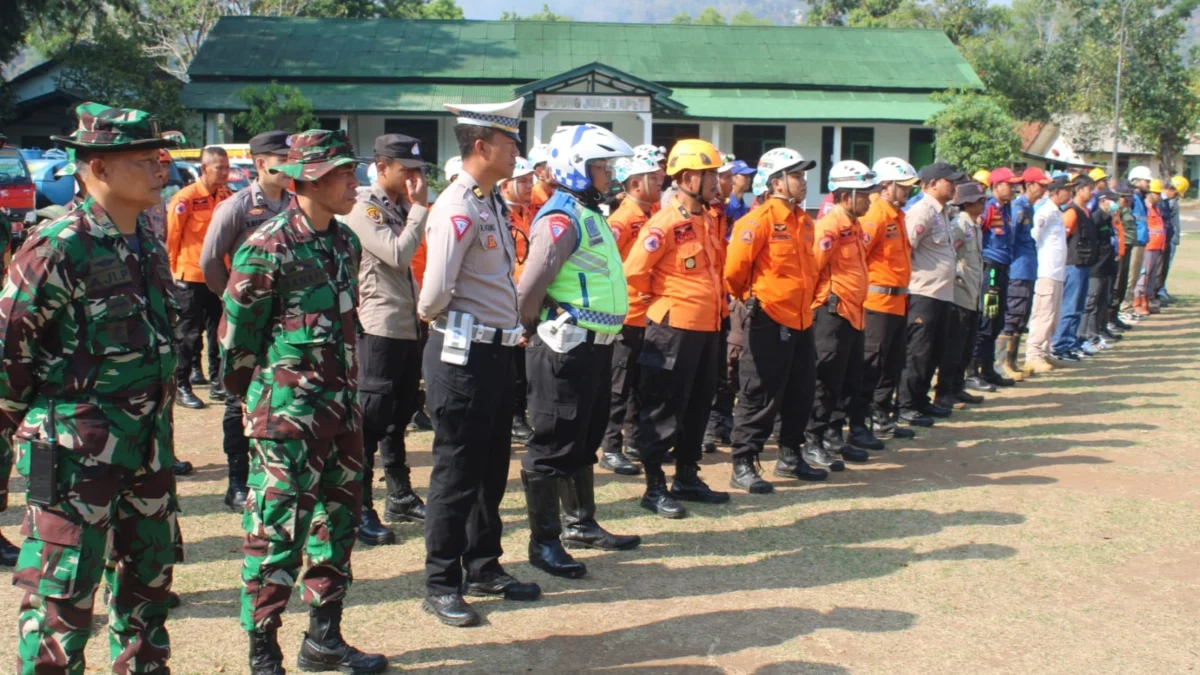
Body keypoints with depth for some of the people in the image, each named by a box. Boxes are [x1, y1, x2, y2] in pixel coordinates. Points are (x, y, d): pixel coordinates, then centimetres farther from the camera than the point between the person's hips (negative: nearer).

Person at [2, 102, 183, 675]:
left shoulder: (149, 244, 8)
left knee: (149, 576, 18)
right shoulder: (57, 248, -16)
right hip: (77, 450, -8)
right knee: (61, 592, 2)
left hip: (149, 445, 8)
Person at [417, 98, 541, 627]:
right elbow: (435, 292, -23)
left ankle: (483, 568, 32)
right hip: (463, 353, -9)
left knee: (492, 468, 18)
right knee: (457, 471, 1)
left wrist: (514, 327, 4)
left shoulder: (492, 204, 13)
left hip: (496, 350, 9)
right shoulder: (457, 208, -17)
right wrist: (433, 317, -3)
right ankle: (441, 584, 14)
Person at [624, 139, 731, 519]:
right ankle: (655, 487, 8)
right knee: (664, 410, -1)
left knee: (698, 406, 15)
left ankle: (688, 477, 28)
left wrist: (719, 304, 17)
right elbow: (634, 271, -17)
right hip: (674, 327, -9)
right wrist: (661, 300, -3)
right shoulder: (666, 222, -15)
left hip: (707, 327, 9)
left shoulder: (708, 220, 11)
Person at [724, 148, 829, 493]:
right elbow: (735, 266, -16)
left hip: (801, 319, 8)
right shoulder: (760, 219, -14)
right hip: (768, 321, -8)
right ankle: (743, 465, 5)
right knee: (760, 397, -3)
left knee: (800, 394, 16)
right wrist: (749, 298, -2)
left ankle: (790, 457, 30)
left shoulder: (804, 221, 12)